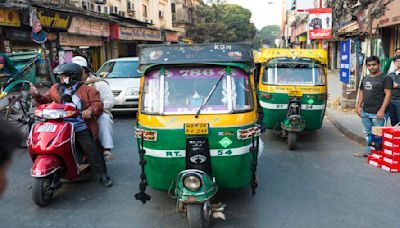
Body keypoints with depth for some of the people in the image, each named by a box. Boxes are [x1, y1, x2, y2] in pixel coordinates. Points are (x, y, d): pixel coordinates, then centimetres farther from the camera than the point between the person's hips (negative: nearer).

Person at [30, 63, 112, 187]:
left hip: (81, 128, -4)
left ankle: (102, 174, 3)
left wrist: (90, 110, -24)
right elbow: (46, 100, 15)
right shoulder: (55, 89, 16)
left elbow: (98, 104, -5)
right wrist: (37, 95, -4)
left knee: (92, 151, -8)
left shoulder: (86, 90, 3)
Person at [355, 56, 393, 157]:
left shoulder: (385, 78, -6)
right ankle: (370, 151, 27)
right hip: (365, 112, 8)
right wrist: (359, 106, 11)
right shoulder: (365, 79, 16)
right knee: (368, 133, 16)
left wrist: (382, 110, -18)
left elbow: (388, 95, -12)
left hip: (377, 113, -7)